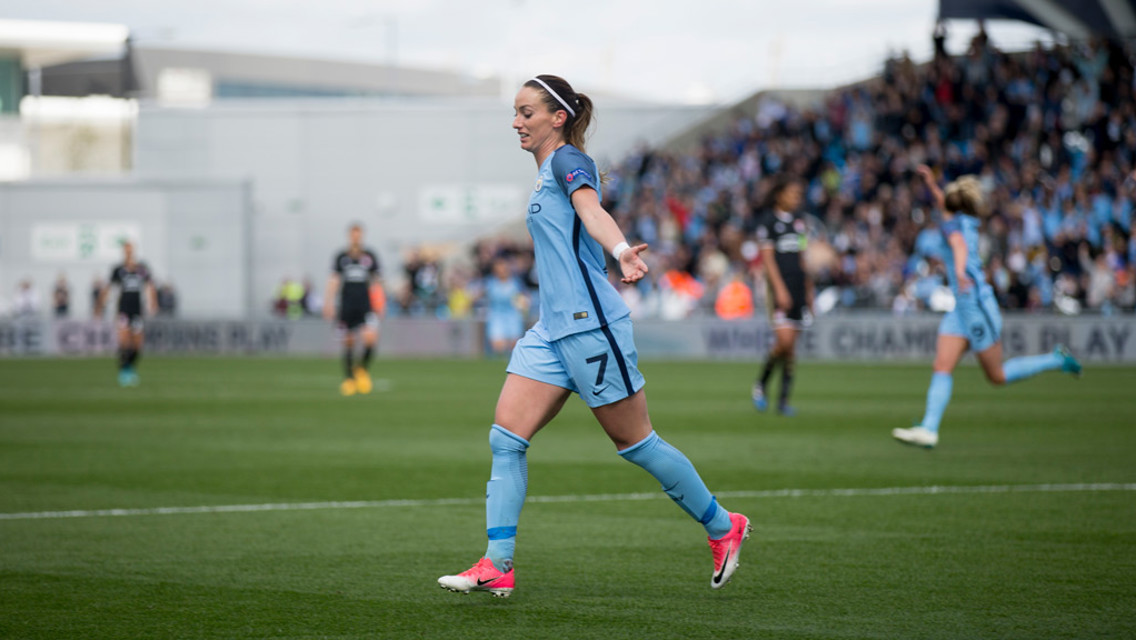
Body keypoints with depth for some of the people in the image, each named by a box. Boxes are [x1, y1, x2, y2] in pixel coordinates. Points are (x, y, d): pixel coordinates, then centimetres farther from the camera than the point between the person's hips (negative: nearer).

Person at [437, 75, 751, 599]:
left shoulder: (569, 161, -9)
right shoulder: (547, 174, 18)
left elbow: (593, 212, -29)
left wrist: (622, 253, -47)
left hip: (589, 325, -9)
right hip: (552, 329, 9)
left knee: (634, 443, 1)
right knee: (505, 437, -4)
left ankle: (723, 528, 17)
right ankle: (497, 565, -6)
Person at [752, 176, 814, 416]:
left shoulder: (798, 222, 15)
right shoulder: (768, 221, -5)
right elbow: (768, 258, -10)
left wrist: (808, 290, 19)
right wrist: (780, 289, -18)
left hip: (799, 286, 6)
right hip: (781, 286, -6)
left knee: (792, 345, 4)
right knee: (784, 341, -17)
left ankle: (784, 400, 8)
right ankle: (761, 383, 6)